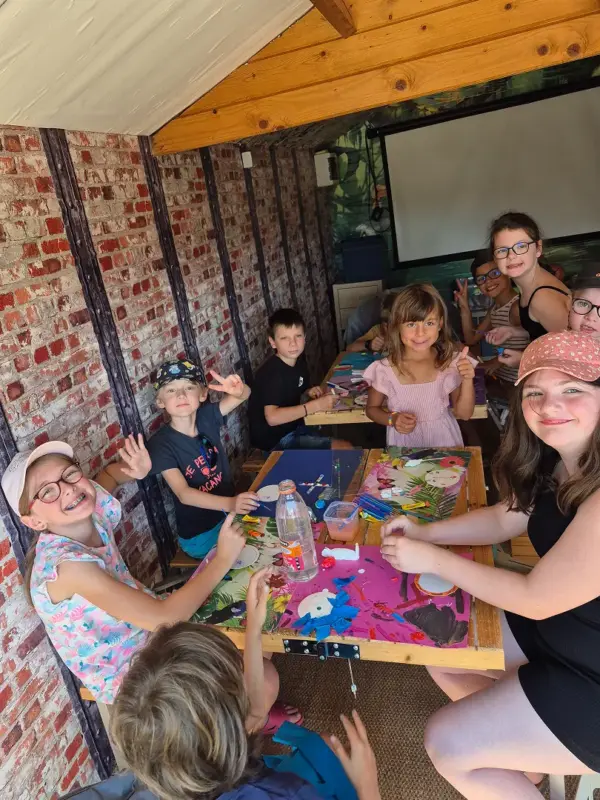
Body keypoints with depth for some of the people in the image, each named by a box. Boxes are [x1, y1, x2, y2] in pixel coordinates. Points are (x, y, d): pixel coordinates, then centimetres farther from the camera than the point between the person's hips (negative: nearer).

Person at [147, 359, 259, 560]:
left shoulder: (206, 417, -7)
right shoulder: (161, 444, -20)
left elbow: (245, 394, -17)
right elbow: (183, 494, -28)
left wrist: (238, 390, -43)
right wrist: (230, 503, -44)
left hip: (230, 514, 5)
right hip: (200, 534, -5)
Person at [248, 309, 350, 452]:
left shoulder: (298, 360, 2)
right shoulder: (271, 374, -24)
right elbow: (272, 417, -33)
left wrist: (308, 394, -7)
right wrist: (315, 405, -33)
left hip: (294, 428, 9)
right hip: (276, 440, -9)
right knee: (345, 449, -12)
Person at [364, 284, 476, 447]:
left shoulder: (451, 363, -8)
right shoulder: (384, 370, -13)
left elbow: (464, 414, 0)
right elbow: (371, 408, 3)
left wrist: (467, 380, -14)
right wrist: (392, 419, -15)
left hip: (443, 439, 1)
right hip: (403, 445, -1)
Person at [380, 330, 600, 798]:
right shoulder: (559, 460, -3)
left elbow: (536, 598, -26)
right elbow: (504, 519, 9)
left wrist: (432, 559, -17)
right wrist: (424, 532, -5)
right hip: (561, 625, 9)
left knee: (448, 744, -5)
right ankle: (526, 760, 32)